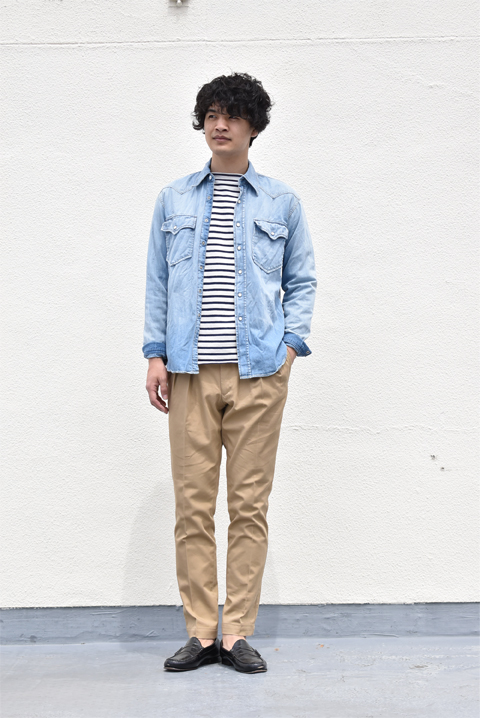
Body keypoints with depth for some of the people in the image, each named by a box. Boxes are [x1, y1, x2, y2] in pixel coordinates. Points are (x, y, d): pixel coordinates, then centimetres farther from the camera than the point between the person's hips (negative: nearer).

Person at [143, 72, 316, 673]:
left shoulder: (282, 202, 13)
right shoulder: (173, 200, 15)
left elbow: (302, 281, 14)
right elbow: (157, 283, 14)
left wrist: (291, 343, 1)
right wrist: (156, 354, 5)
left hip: (258, 372, -1)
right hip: (190, 372, 1)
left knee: (250, 505, 0)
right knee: (192, 505, 0)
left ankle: (238, 633, 10)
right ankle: (200, 633, 10)